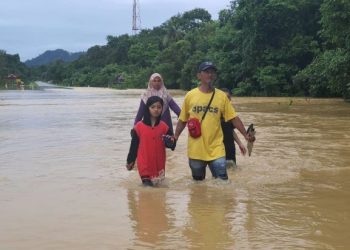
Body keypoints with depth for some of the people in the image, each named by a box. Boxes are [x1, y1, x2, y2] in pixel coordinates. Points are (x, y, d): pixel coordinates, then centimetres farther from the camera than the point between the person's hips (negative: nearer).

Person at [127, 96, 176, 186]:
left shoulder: (164, 127, 0)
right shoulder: (139, 126, -4)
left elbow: (172, 144, 3)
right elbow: (134, 145, 2)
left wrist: (171, 142, -21)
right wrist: (130, 161, 5)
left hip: (159, 163, 2)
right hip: (144, 164, -2)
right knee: (147, 184, -6)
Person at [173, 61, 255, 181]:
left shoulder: (222, 96, -1)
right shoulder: (190, 95, 0)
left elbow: (233, 118, 1)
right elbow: (183, 120, 8)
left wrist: (246, 135, -8)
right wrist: (175, 137, 2)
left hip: (216, 149, -1)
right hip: (195, 150, 1)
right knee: (198, 182, 15)